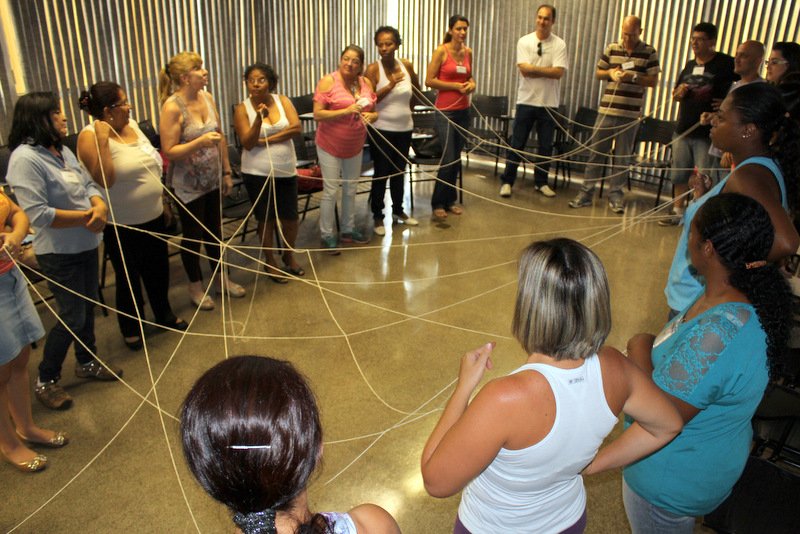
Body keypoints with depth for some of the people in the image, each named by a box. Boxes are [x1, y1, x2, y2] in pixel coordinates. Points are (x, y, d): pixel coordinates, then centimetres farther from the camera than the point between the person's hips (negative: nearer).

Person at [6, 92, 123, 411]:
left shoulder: (63, 151, 5)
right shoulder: (25, 159, -20)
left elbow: (89, 184, 11)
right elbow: (37, 214, -26)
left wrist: (100, 206, -12)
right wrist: (86, 216, -20)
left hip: (86, 245, 8)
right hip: (59, 254, -8)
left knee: (88, 306, 19)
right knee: (72, 317, -1)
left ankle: (87, 362, 39)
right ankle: (45, 381, 18)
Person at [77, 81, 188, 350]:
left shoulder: (131, 124, 4)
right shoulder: (90, 137, -17)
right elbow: (104, 180, -27)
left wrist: (162, 201, 16)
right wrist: (102, 139, -31)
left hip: (152, 216, 6)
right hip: (122, 224, -6)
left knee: (158, 270, 19)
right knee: (128, 277, 10)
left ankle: (165, 315, 40)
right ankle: (131, 328, 29)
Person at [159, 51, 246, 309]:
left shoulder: (207, 98, -1)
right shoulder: (172, 107, -20)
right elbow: (169, 151, -19)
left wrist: (226, 171, 10)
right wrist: (200, 142, -32)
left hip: (212, 179, 6)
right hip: (188, 185, -6)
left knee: (214, 230, 19)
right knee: (193, 235, 10)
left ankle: (222, 278, 36)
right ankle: (196, 286, 29)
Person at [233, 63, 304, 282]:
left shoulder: (282, 100, 1)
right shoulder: (242, 109, -5)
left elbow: (296, 127, -13)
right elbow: (247, 143, -13)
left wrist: (265, 140, -15)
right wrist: (259, 118, -27)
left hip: (286, 170, 2)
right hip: (257, 173, -2)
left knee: (290, 216, 10)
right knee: (266, 218, 8)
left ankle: (289, 255, 34)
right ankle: (270, 262, 27)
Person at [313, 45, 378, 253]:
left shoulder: (366, 83, 3)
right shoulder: (328, 81, -12)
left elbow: (374, 112, 11)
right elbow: (317, 114, -18)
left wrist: (370, 116, -14)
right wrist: (346, 111, -27)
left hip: (355, 146, 5)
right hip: (330, 145, -5)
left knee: (351, 189, 15)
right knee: (331, 191, -2)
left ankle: (348, 230, 29)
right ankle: (327, 235, 10)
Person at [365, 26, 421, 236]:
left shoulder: (407, 65, 0)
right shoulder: (373, 69, -12)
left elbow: (417, 90, 18)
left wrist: (406, 106, 13)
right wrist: (390, 85, -24)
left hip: (404, 128, 4)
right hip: (381, 130, -4)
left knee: (399, 171, 16)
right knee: (381, 173, 2)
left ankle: (398, 211, 33)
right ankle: (378, 216, 16)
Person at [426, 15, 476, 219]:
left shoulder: (468, 52, 9)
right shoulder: (441, 51, -8)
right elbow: (429, 81, -11)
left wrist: (471, 83, 1)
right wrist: (455, 86, -15)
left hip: (463, 110, 6)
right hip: (445, 111, -6)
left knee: (457, 158, 9)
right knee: (448, 158, -7)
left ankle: (450, 200, 21)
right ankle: (438, 203, 7)